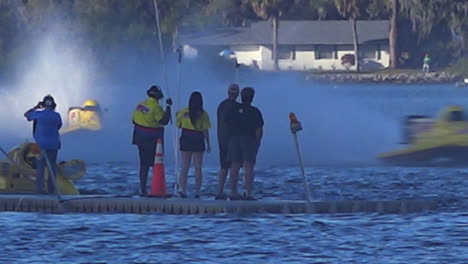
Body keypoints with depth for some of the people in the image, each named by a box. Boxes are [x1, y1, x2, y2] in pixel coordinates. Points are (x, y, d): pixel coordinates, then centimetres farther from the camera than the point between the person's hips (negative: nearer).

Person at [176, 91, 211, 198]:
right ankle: (197, 191, 5)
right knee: (198, 168, 6)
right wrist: (208, 144, 1)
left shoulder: (183, 112, -4)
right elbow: (205, 131, -7)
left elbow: (178, 125, 4)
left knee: (185, 167, 7)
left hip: (186, 140, 1)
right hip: (198, 141, -1)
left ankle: (183, 190, -2)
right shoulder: (203, 114, -8)